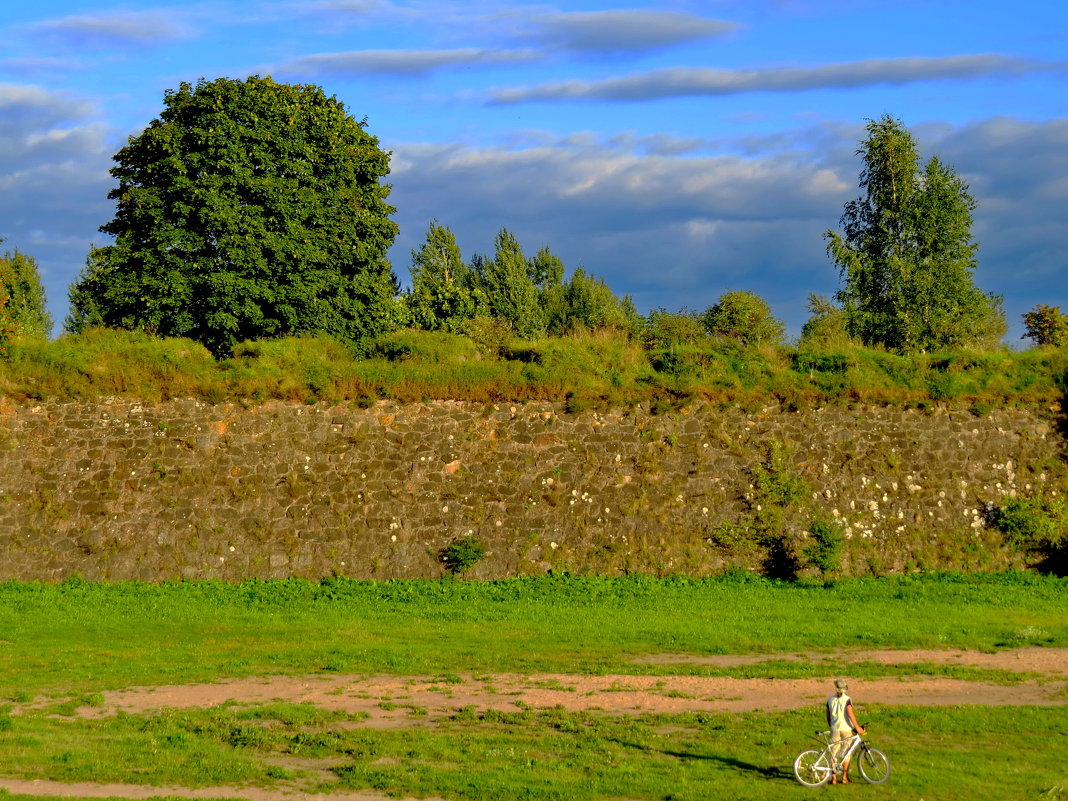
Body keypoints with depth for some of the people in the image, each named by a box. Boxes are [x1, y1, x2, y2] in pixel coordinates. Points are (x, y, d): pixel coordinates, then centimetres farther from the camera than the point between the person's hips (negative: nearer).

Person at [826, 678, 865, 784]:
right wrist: (857, 727, -15)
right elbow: (850, 713, -19)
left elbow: (828, 717, 10)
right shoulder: (847, 699, -7)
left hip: (835, 729, 3)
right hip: (846, 728, -3)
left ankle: (833, 778, 3)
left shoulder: (830, 700, 5)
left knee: (834, 754, 7)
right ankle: (844, 777, 9)